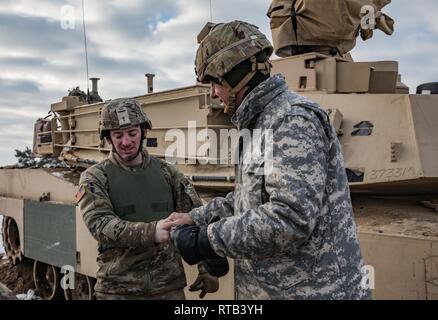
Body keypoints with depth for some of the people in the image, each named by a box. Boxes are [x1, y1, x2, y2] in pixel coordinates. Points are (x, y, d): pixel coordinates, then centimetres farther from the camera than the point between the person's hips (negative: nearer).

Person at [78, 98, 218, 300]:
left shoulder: (167, 173, 6)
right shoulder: (95, 178, -1)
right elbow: (100, 225, -16)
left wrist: (208, 268, -6)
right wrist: (151, 231, -31)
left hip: (169, 285, 2)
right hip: (118, 288, -2)